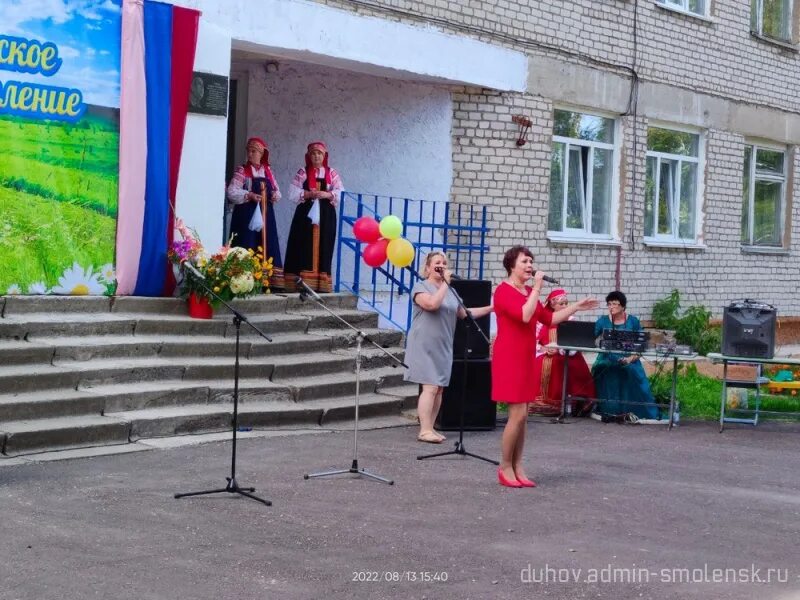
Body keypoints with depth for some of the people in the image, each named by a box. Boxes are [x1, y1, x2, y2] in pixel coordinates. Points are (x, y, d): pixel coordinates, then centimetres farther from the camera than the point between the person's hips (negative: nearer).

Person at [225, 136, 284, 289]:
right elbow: (231, 192, -10)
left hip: (265, 214, 5)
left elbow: (276, 191, 18)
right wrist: (249, 195, -21)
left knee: (268, 246, 3)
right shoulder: (242, 171, 0)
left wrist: (275, 195, -5)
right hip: (246, 214, -5)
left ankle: (269, 281, 6)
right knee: (247, 247, -8)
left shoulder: (267, 171, 13)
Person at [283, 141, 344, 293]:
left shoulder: (332, 173, 9)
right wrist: (308, 194, -14)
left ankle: (321, 283, 1)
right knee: (304, 248, -6)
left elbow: (341, 194, 1)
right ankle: (301, 282, -7)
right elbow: (293, 193, -1)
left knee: (322, 248, 0)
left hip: (325, 216, 1)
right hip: (306, 214, -1)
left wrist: (327, 194, -16)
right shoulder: (303, 173, 7)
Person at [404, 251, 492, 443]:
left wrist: (491, 307, 15)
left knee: (439, 388, 5)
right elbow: (432, 303, -23)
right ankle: (425, 430, -11)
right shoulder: (421, 287, -4)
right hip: (425, 346, -7)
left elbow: (464, 313, 21)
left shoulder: (451, 291, 17)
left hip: (444, 347, 7)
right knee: (430, 387, -13)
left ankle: (430, 428, 10)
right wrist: (445, 283, -16)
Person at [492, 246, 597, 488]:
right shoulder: (504, 290, -11)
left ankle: (517, 468, 13)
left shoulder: (528, 292, 15)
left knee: (522, 416, 8)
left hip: (526, 358, 8)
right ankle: (505, 468, 1)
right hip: (509, 357, -8)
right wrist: (537, 287, -18)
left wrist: (577, 306, 16)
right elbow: (525, 315, -24)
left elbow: (549, 319, 18)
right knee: (518, 414, -10)